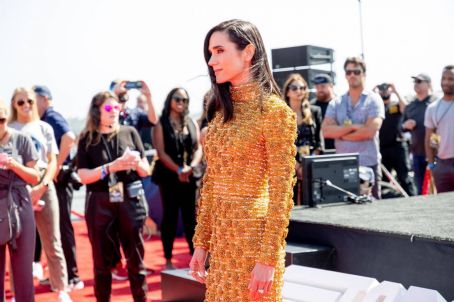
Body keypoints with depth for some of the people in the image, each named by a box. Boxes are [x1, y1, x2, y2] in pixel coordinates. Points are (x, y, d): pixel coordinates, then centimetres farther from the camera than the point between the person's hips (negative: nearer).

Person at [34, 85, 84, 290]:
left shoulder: (52, 117, -13)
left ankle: (72, 277, 2)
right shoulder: (44, 120, 15)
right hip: (50, 180, 9)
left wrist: (56, 168, -25)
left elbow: (69, 138, -32)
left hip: (58, 179, -9)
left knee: (62, 227, -5)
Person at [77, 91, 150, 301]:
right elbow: (84, 176, -6)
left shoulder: (129, 132, 5)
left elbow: (146, 171, 7)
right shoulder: (87, 139, 2)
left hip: (131, 201, 1)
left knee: (136, 259, 6)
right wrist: (111, 167, -18)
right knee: (102, 261, 6)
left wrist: (136, 163, -14)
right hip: (100, 204, -1)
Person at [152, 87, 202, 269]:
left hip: (190, 177, 3)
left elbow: (198, 148, 4)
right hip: (169, 176, -3)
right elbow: (161, 152, -7)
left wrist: (190, 167, -14)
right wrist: (178, 170, -17)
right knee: (170, 217, 1)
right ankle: (168, 260, 7)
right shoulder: (161, 124, 1)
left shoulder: (192, 123, 11)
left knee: (191, 217, 4)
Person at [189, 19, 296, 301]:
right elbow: (211, 181, 12)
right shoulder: (222, 109, 10)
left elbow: (281, 192, -15)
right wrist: (201, 242, 10)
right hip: (221, 235, 7)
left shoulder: (273, 110, -13)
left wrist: (268, 259, -18)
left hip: (254, 235, -7)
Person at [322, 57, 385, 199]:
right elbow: (326, 130, -3)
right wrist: (351, 127, -13)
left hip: (368, 165, -3)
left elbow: (370, 131, -13)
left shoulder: (374, 100, 1)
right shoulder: (335, 103, 11)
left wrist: (340, 132, -3)